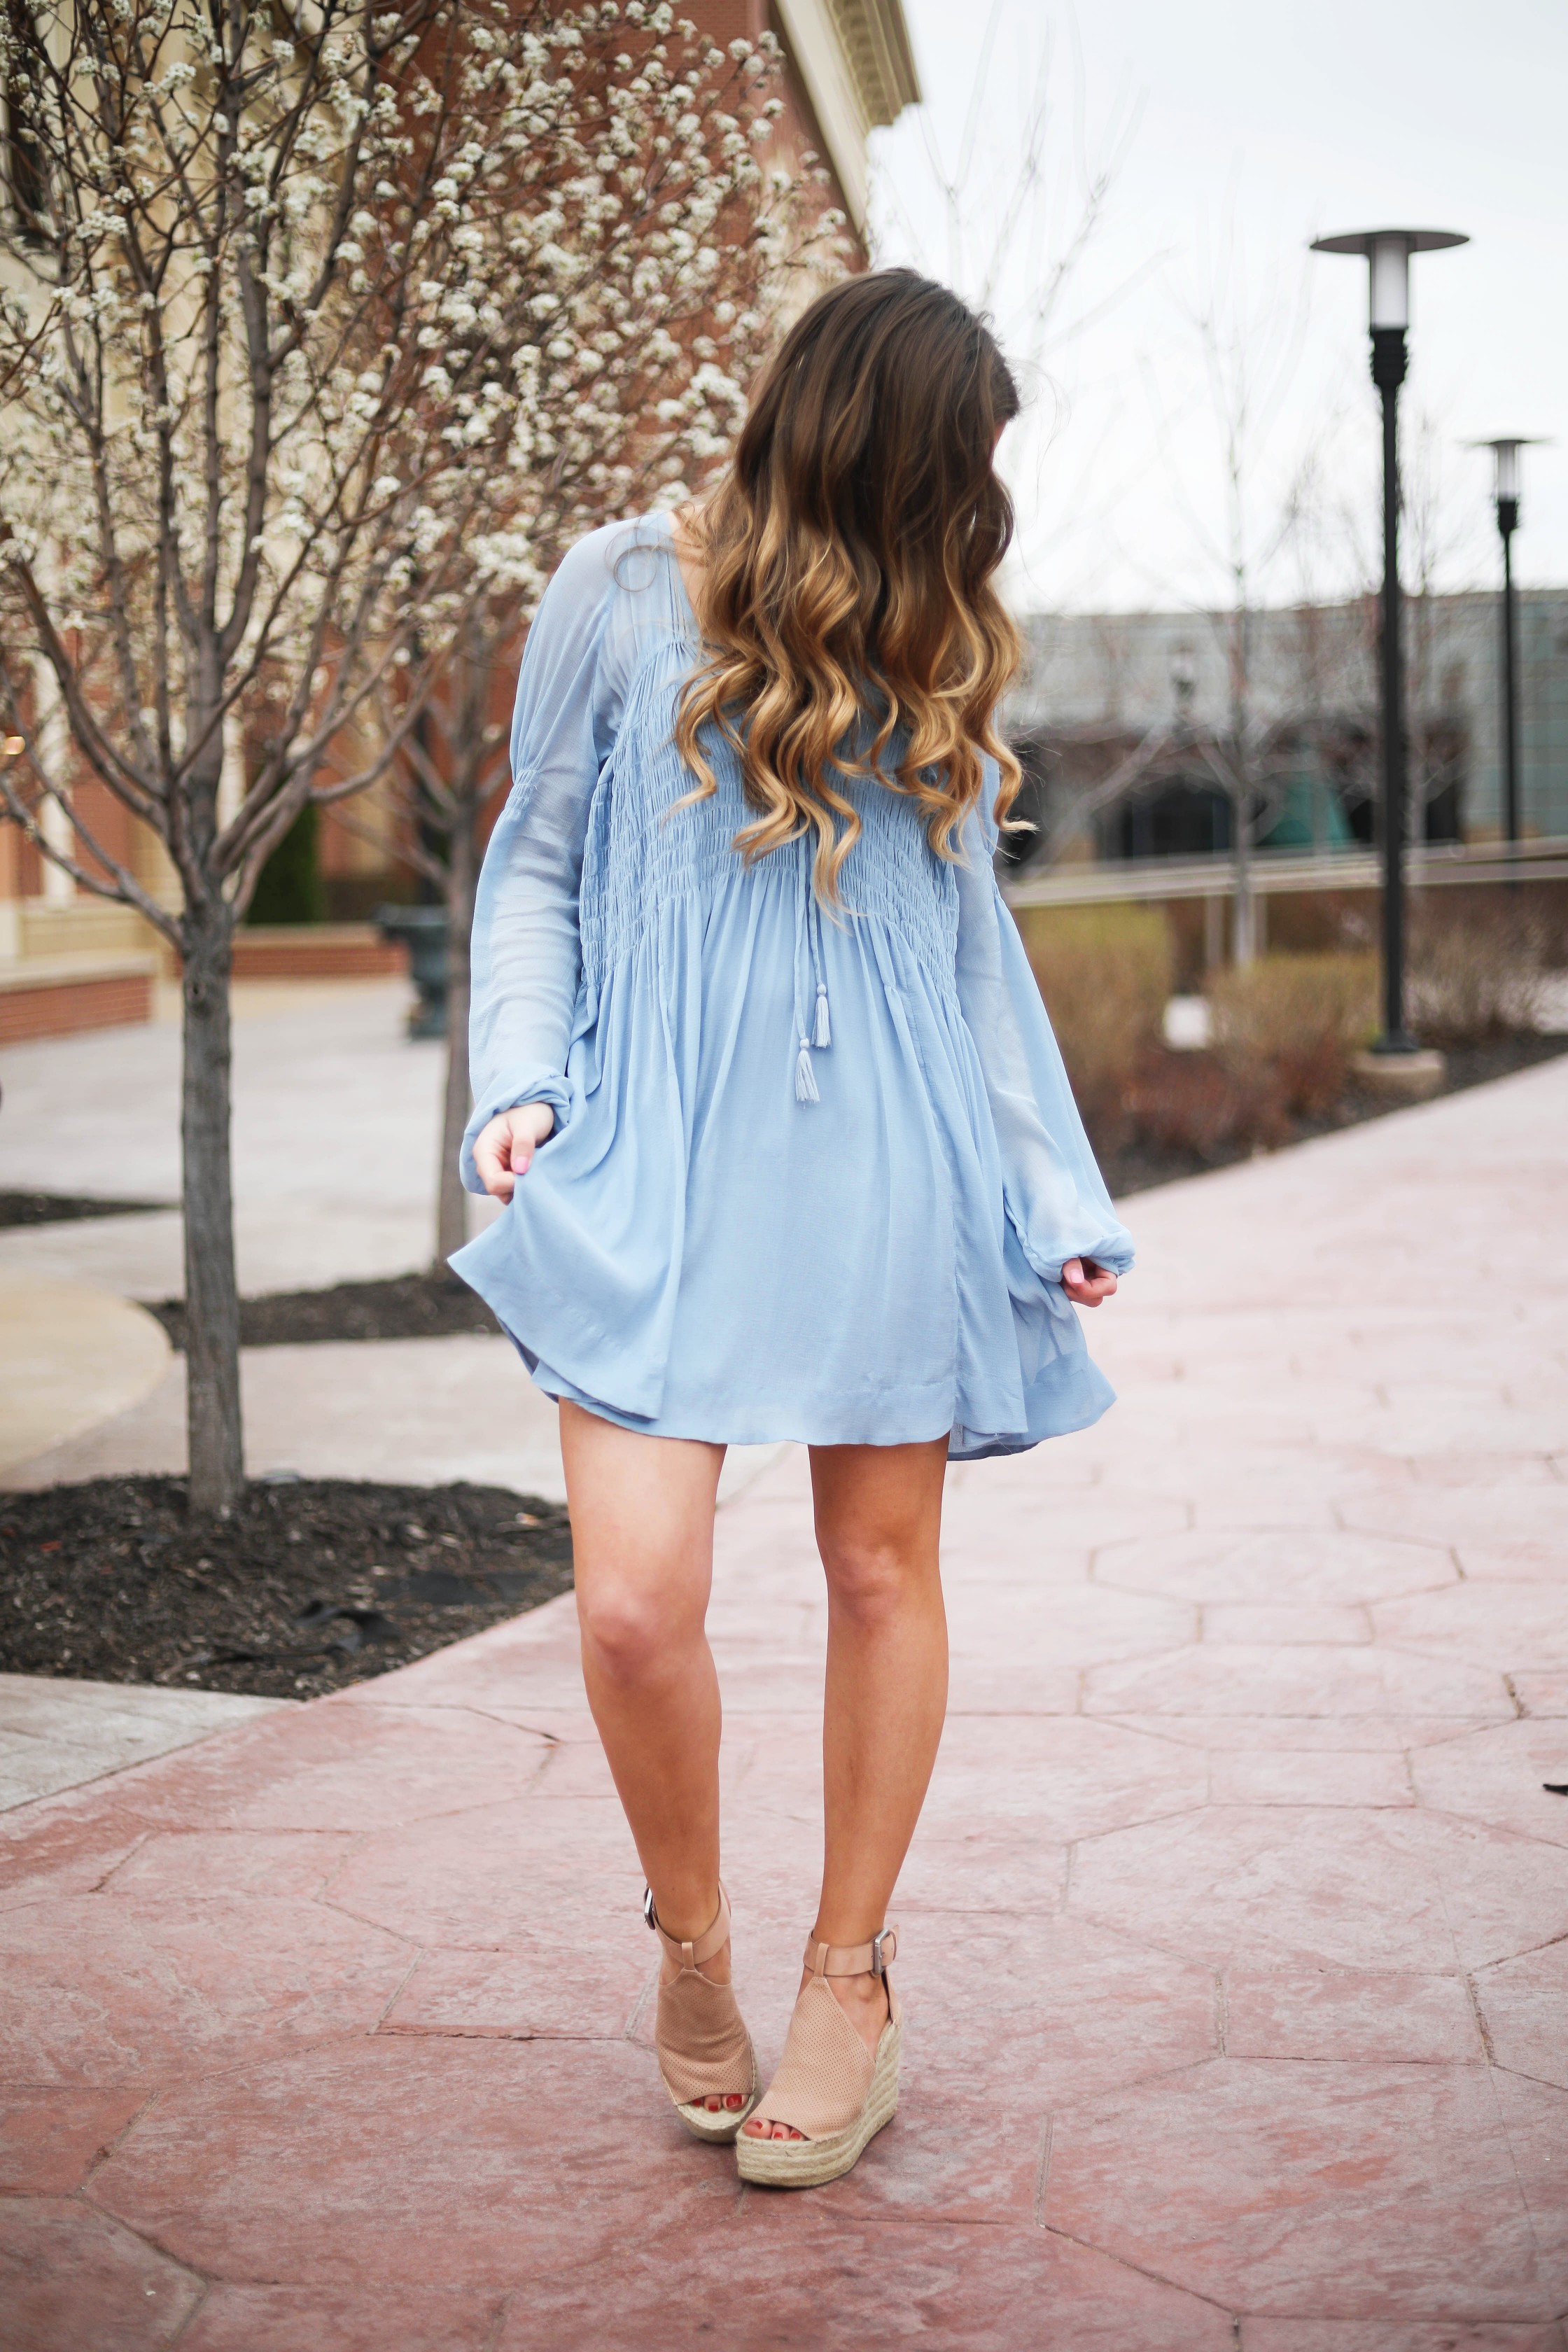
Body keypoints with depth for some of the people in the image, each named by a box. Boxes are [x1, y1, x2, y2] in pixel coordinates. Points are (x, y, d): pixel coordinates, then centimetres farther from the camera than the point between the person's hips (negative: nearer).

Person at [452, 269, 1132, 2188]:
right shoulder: (621, 595, 4)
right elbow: (535, 862, 9)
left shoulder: (934, 640, 13)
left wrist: (1057, 1189, 13)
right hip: (664, 1157, -3)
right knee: (635, 1602, -12)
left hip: (891, 1163, 3)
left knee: (881, 1572, 6)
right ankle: (691, 1946, 16)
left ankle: (850, 1977, 25)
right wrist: (519, 1083, -7)